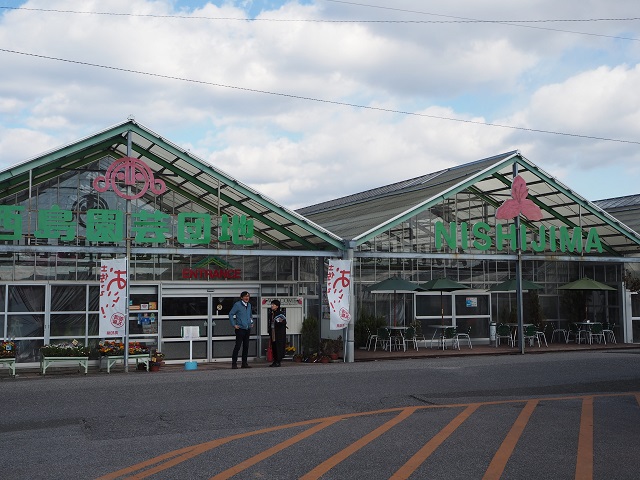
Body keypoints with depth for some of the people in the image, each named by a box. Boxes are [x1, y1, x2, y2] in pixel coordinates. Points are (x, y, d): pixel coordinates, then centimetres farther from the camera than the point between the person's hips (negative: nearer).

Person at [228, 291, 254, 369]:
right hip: (240, 328, -7)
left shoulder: (249, 305, 14)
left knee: (246, 346, 8)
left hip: (247, 329, 7)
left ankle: (244, 363, 15)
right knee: (238, 346, -8)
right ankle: (234, 363, -3)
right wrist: (234, 325, -11)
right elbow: (231, 314, -7)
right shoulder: (237, 305, -7)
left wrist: (251, 322, 18)